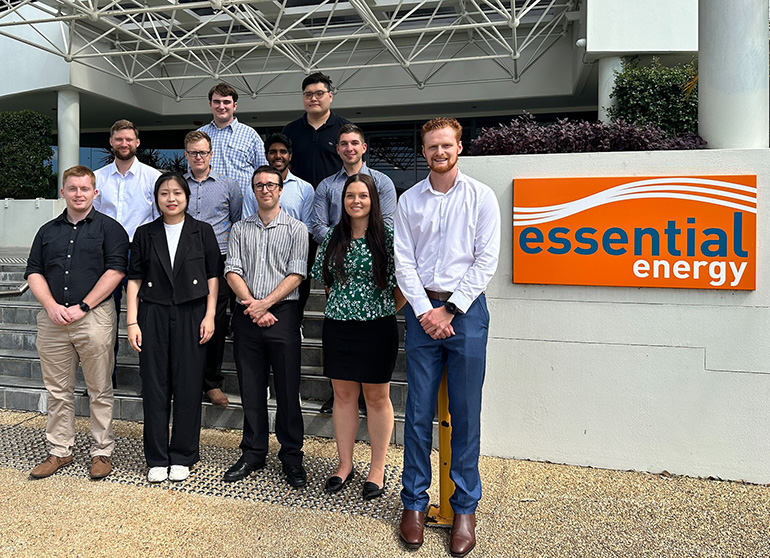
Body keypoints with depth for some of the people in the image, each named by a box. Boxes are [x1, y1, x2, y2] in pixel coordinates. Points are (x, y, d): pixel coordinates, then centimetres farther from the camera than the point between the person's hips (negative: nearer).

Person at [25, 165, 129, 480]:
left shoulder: (109, 228, 4)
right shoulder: (48, 231, 17)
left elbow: (115, 270, -6)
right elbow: (34, 272, 12)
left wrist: (82, 307, -11)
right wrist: (52, 307, -5)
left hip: (95, 317, -4)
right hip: (52, 320, 4)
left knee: (99, 391, 2)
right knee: (57, 391, 11)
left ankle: (102, 452, 14)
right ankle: (59, 451, 24)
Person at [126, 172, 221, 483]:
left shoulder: (203, 232, 5)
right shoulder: (145, 234, 8)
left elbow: (213, 276, 5)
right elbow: (134, 280, 6)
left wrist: (210, 316, -3)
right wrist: (132, 322, -1)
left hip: (191, 315, -1)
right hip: (154, 316, 1)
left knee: (188, 385, 2)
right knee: (154, 387, 4)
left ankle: (183, 457, 16)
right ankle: (157, 459, 17)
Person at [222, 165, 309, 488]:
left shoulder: (296, 229, 6)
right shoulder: (240, 229, 14)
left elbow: (295, 274, -3)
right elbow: (232, 271, 4)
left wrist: (266, 303, -13)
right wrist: (251, 305, -10)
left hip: (282, 313, -2)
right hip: (246, 315, 3)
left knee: (287, 387, 0)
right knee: (251, 387, 8)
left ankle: (292, 456, 12)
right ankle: (253, 452, 21)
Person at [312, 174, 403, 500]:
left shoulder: (387, 236, -5)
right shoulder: (333, 238, 7)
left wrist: (385, 312, -4)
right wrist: (343, 304, 9)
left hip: (377, 326, -3)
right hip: (338, 326, 4)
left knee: (377, 397, 6)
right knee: (343, 394, 11)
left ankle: (377, 469, 20)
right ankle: (345, 464, 25)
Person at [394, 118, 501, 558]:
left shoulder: (481, 197, 3)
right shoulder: (409, 200, 9)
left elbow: (486, 261, -3)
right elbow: (404, 261, 5)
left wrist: (449, 309, -8)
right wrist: (425, 310, -7)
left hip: (466, 310, -1)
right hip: (422, 311, 2)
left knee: (466, 413, 4)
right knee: (419, 410, 5)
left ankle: (466, 508, 17)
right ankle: (415, 502, 20)